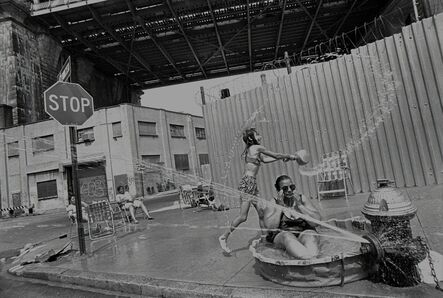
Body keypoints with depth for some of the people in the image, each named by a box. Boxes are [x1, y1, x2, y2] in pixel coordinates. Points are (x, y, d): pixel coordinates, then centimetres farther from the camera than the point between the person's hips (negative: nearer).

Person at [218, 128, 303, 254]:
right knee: (243, 216, -7)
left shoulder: (253, 150, 17)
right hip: (247, 183, -10)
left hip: (252, 184, 10)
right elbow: (276, 155, -1)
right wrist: (290, 156, 13)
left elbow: (265, 159, 26)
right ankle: (224, 237, 4)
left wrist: (282, 157, 23)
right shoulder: (257, 147, -8)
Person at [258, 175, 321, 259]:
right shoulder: (272, 203, 2)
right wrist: (279, 207, -13)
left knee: (310, 235, -32)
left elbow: (316, 222, -4)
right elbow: (269, 228, -11)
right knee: (287, 236, -34)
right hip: (281, 236, -1)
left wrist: (299, 205, -12)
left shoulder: (302, 199, 6)